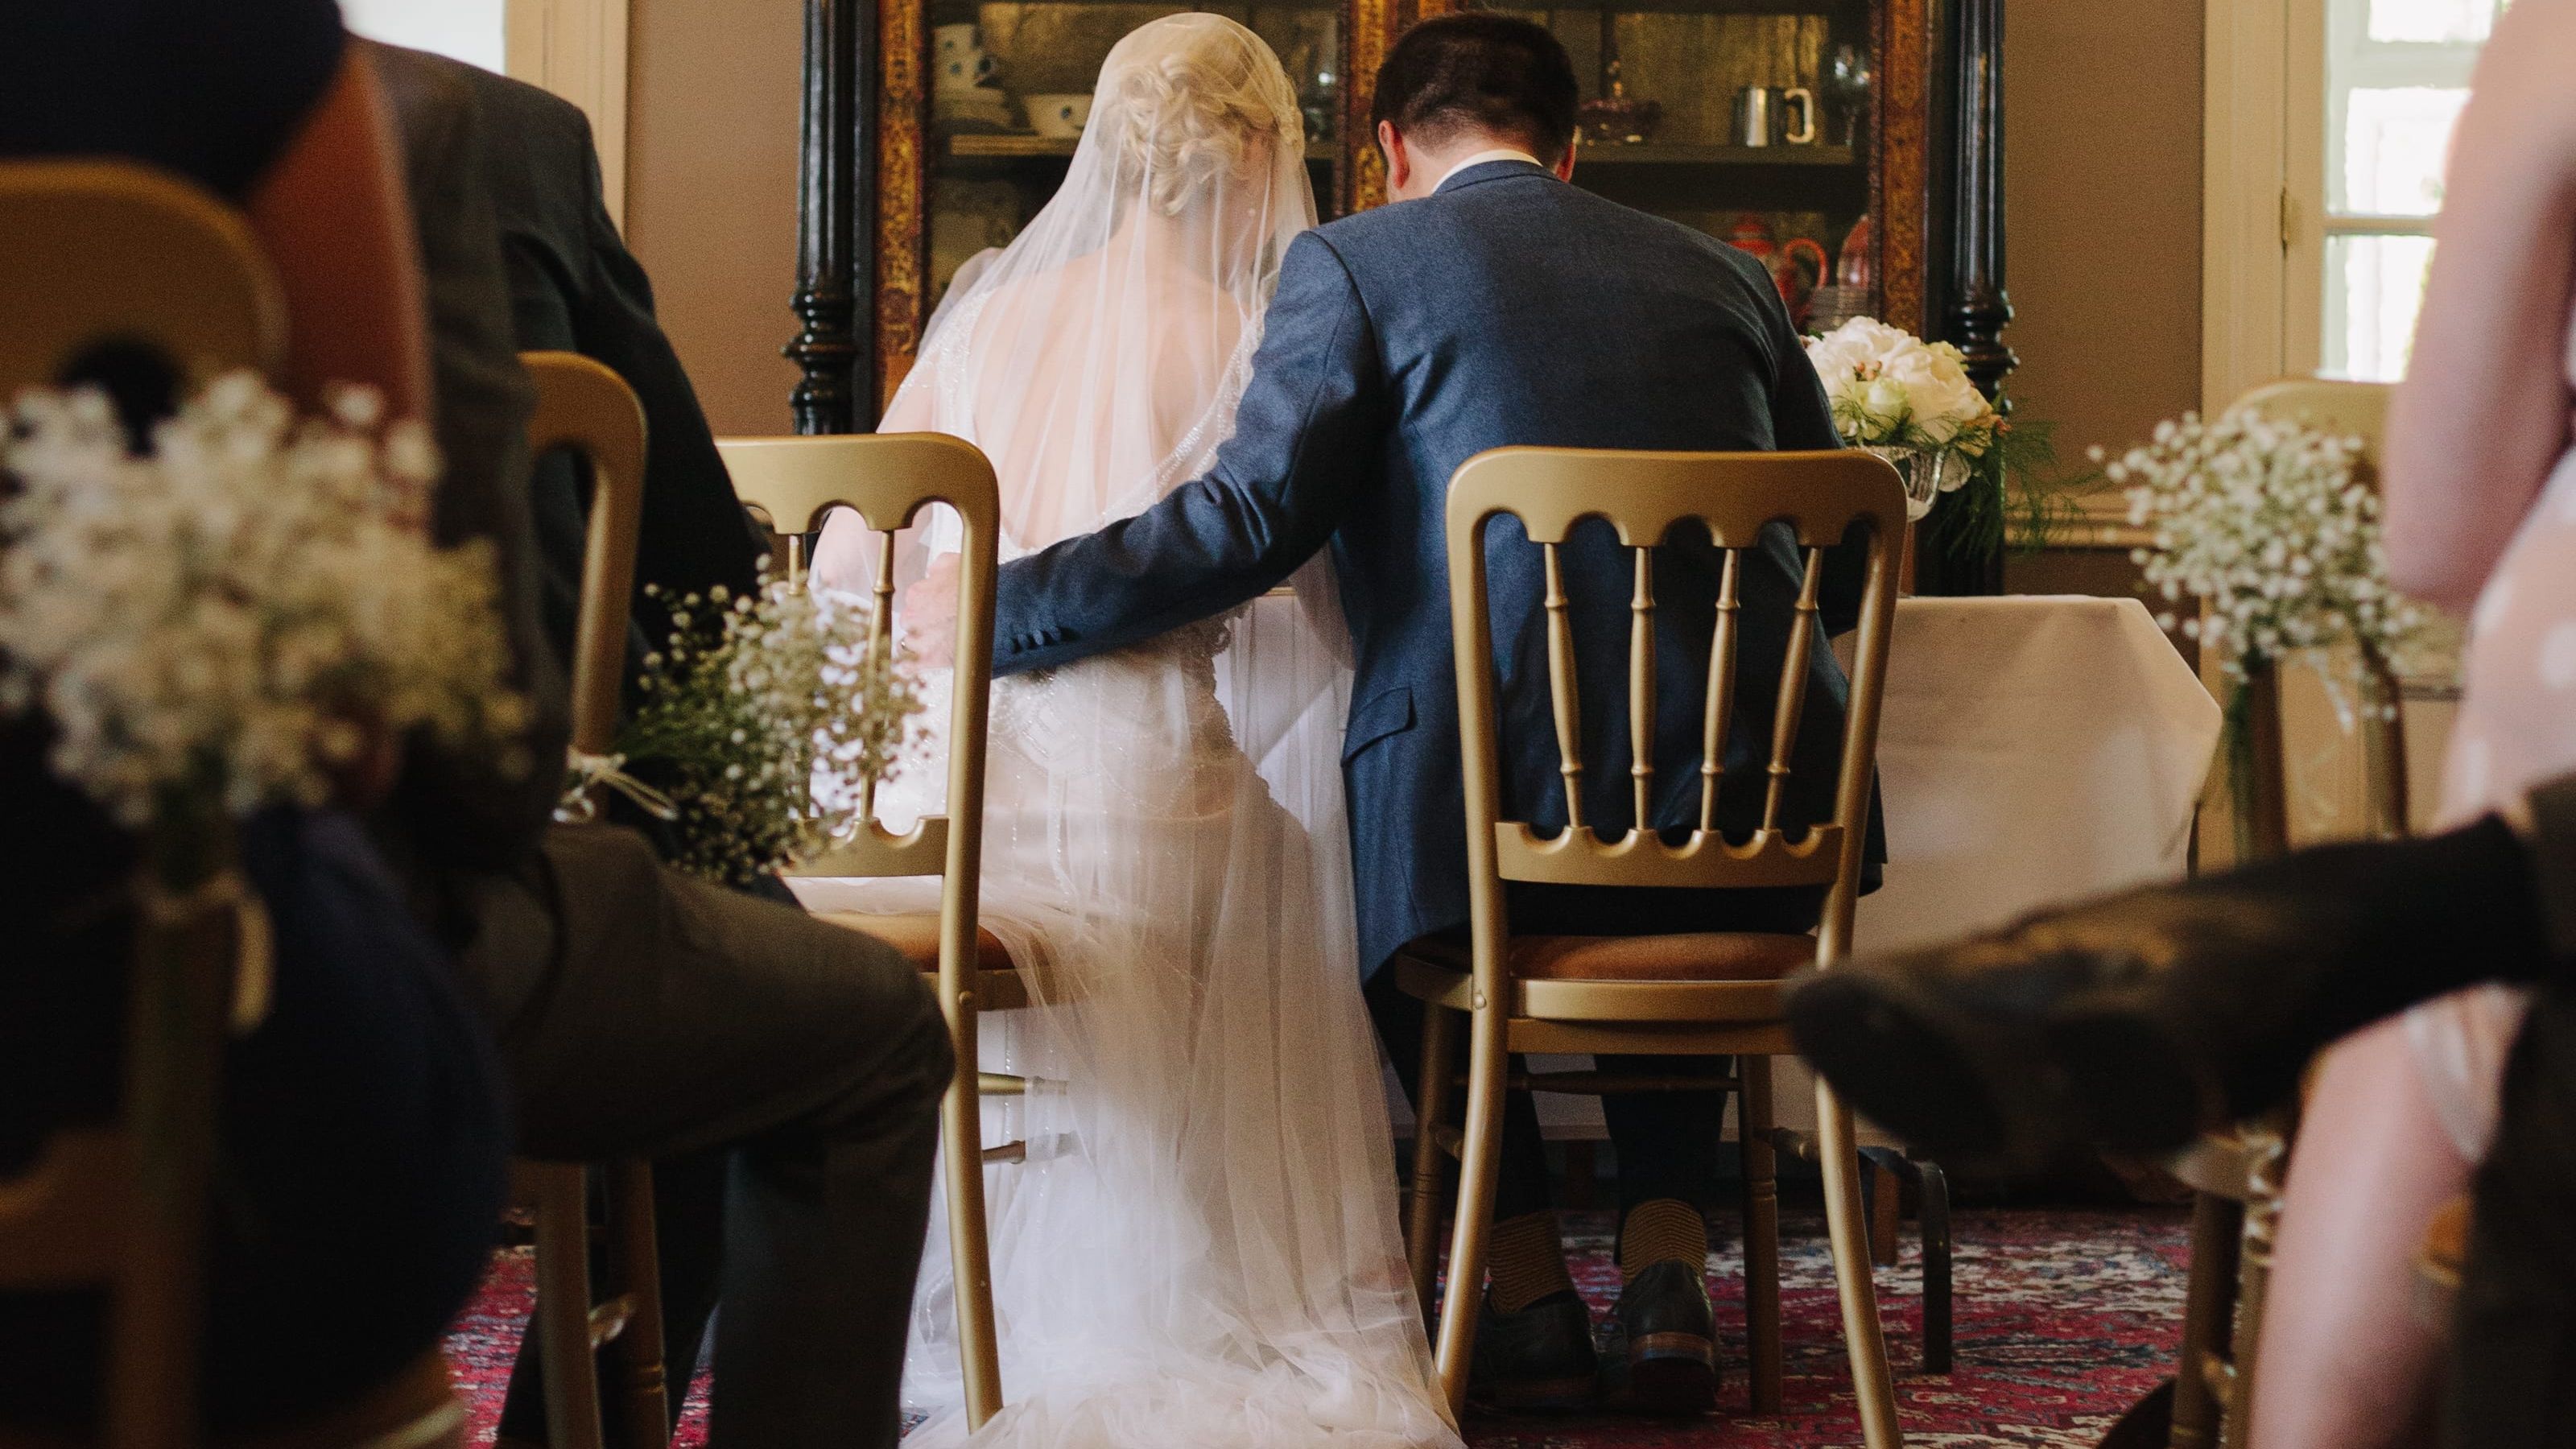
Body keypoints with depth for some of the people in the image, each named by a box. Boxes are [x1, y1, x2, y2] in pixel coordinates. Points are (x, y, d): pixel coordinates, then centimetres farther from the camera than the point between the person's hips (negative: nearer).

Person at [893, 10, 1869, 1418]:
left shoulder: (1357, 264, 2)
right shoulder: (1722, 277, 16)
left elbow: (1246, 522, -10)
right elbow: (1844, 564, 21)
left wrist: (997, 608, 1)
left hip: (1499, 806, -3)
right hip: (1759, 826, 4)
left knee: (1398, 888, 32)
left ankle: (1529, 1289, 25)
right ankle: (1665, 1261, 22)